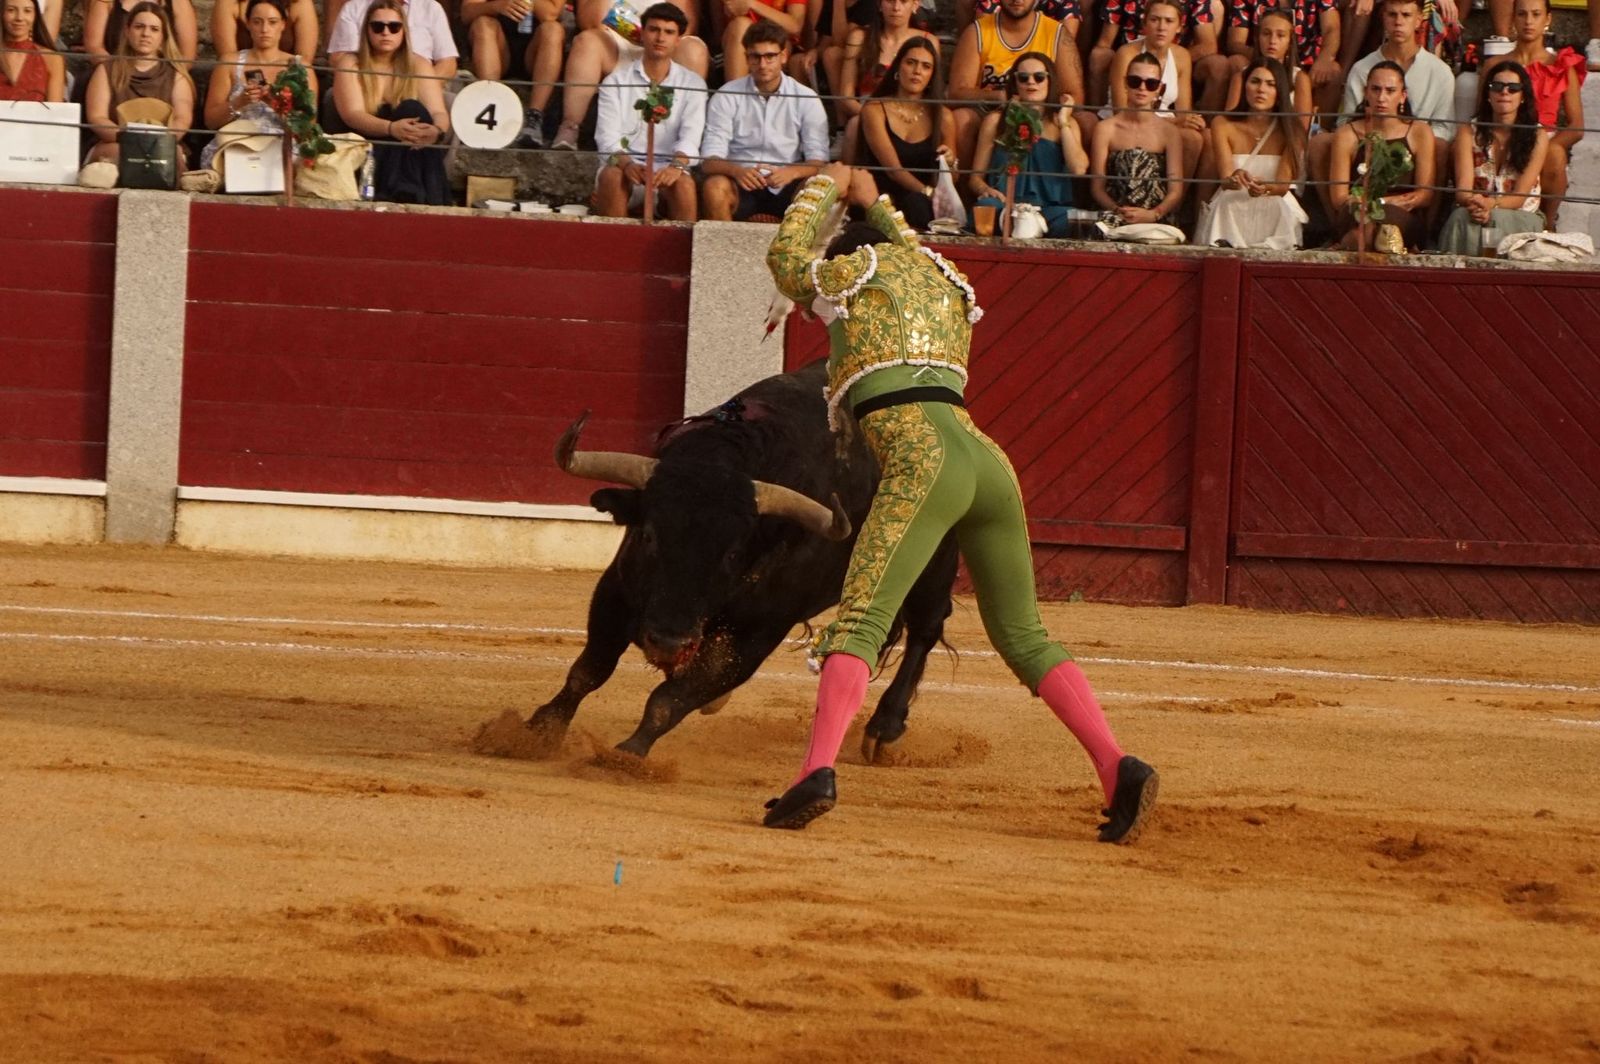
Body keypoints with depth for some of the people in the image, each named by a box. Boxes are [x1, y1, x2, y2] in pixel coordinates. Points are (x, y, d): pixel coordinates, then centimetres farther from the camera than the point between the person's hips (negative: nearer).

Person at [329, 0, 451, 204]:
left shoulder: (418, 66, 5)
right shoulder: (349, 64, -2)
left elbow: (439, 113, -7)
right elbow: (353, 115, -17)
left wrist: (436, 130, -34)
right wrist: (391, 128, -38)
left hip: (407, 156, 3)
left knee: (413, 110, -26)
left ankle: (409, 193, -40)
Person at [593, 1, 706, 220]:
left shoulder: (692, 83, 9)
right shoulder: (616, 81, 7)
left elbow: (691, 135, -7)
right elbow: (607, 136, -5)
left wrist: (677, 165, -30)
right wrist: (627, 164, -29)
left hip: (667, 170, 0)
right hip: (625, 168, 0)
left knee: (684, 183, -34)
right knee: (612, 176, -35)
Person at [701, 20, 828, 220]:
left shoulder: (806, 99, 3)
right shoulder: (726, 97, 1)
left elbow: (818, 162, -2)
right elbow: (709, 161, -6)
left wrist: (791, 172, -26)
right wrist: (736, 171, -30)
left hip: (785, 188, 0)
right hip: (740, 185, 0)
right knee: (715, 187, -33)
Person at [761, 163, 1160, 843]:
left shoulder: (853, 272, 16)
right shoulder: (942, 278, 30)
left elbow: (787, 255, 37)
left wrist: (824, 187, 50)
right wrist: (875, 205, 63)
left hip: (919, 464, -6)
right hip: (989, 461, 6)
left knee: (860, 620, -16)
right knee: (1024, 636, 11)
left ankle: (818, 772, -34)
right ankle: (1117, 767, -5)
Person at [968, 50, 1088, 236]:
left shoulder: (1066, 124, 18)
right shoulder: (996, 121, 16)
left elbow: (1078, 169, -1)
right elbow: (976, 177, 13)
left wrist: (1063, 122, 4)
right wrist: (985, 189, -11)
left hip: (1050, 207, 0)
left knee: (1069, 220, -37)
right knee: (987, 207, -38)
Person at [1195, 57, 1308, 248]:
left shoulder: (1291, 131, -1)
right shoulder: (1223, 125, 0)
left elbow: (1283, 186, -12)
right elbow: (1226, 178, -12)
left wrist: (1265, 189, -38)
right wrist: (1235, 179, -39)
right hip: (1231, 210, 0)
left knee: (1277, 208, -36)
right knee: (1227, 204, -35)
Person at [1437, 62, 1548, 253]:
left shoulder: (1537, 137, 3)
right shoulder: (1469, 133, 7)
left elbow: (1520, 196, -6)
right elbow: (1462, 189, -4)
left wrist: (1490, 205, -27)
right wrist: (1474, 202, -30)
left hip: (1520, 218, -1)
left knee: (1497, 220, -35)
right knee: (1461, 218, -34)